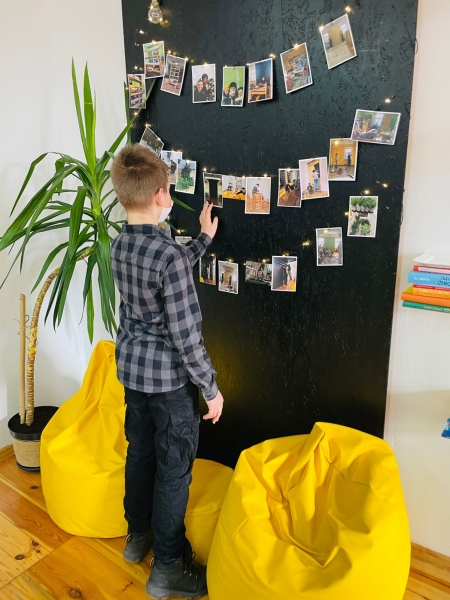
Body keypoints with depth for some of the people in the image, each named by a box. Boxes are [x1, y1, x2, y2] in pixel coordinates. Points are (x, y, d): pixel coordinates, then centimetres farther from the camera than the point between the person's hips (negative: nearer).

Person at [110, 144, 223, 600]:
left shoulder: (119, 245, -1)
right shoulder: (167, 255, -26)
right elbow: (186, 335, -23)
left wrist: (204, 238, 23)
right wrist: (211, 389, -12)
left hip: (130, 368, 8)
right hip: (169, 376, -8)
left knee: (140, 451, 23)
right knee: (174, 468, 8)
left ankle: (138, 534, 43)